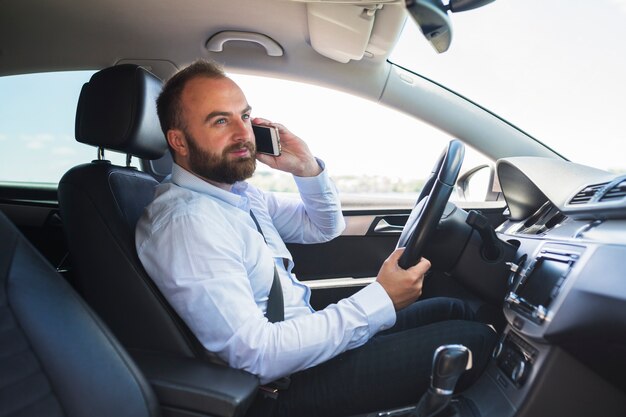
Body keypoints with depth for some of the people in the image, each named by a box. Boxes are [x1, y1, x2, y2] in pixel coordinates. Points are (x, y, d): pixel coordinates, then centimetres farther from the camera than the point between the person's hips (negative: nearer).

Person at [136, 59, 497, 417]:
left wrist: (307, 169, -6)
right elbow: (257, 355, -28)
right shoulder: (184, 223, -24)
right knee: (474, 340, -10)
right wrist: (379, 301, -25)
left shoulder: (237, 191, 4)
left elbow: (325, 228, 13)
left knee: (453, 310, 10)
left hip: (307, 328, 9)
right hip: (285, 384, -8)